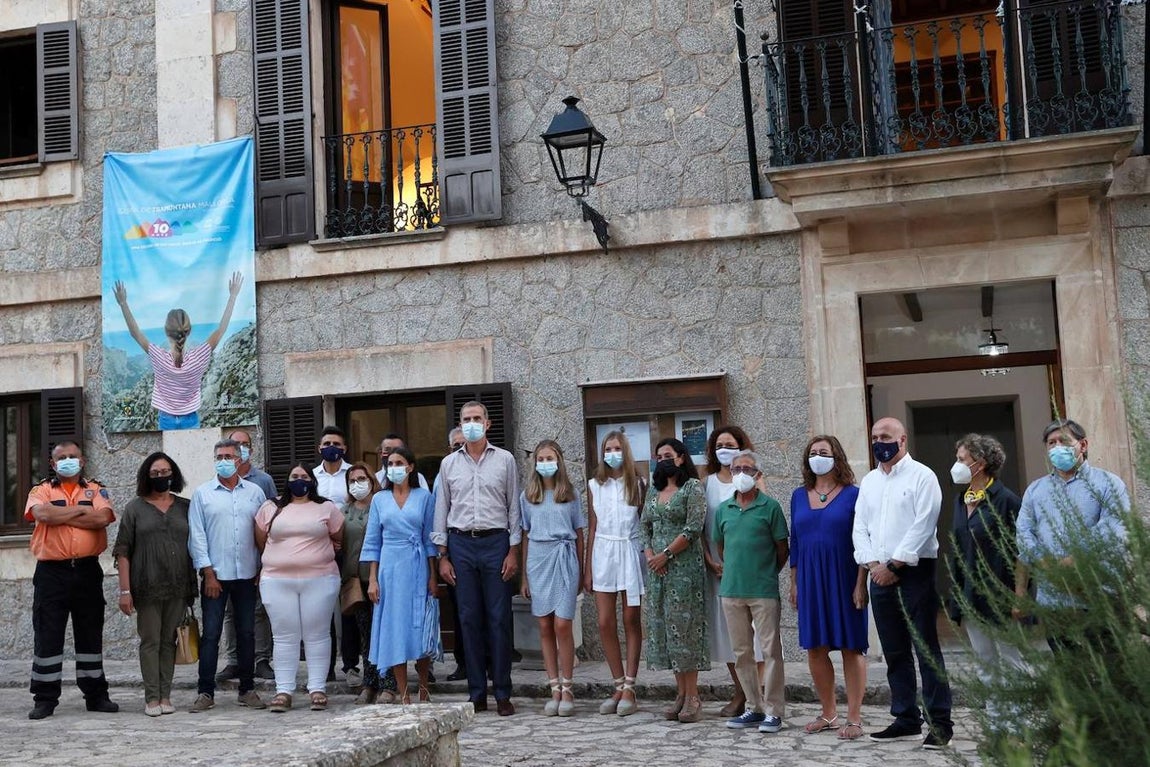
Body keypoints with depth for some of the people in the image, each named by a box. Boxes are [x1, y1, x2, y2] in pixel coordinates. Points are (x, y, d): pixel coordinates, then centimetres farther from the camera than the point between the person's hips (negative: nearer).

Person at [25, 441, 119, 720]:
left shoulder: (96, 490, 8)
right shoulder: (42, 491, 6)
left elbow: (103, 518, -13)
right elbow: (43, 513, -17)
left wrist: (60, 516, -10)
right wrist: (81, 510, -10)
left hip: (87, 571, 1)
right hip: (51, 571, -1)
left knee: (91, 634, 9)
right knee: (47, 635, 2)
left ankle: (96, 694, 17)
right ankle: (45, 698, 11)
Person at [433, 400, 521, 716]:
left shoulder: (504, 460, 5)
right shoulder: (449, 463, 10)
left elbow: (514, 507, 5)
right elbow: (441, 509, 11)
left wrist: (513, 551, -2)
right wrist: (443, 556, 6)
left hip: (496, 541, -2)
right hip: (461, 543, 2)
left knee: (499, 618, -2)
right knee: (469, 619, 4)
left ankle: (503, 694, 4)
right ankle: (476, 693, 11)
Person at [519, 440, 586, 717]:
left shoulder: (570, 494, 6)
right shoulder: (527, 496, 9)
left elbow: (579, 535, 9)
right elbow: (525, 536, 11)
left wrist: (581, 572, 6)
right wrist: (524, 576, 9)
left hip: (564, 558, -2)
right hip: (538, 559, 2)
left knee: (562, 625, -8)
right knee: (545, 627, 3)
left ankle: (567, 689, 2)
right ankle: (555, 689, 10)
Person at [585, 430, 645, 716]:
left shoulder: (637, 484, 4)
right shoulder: (594, 485, 7)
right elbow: (592, 527, 8)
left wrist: (649, 556, -6)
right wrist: (588, 568, 5)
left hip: (631, 551, -2)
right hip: (603, 553, 2)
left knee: (632, 621, 1)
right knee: (605, 623, -1)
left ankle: (629, 688, 5)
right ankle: (619, 686, 11)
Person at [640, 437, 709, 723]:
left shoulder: (693, 487, -4)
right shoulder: (654, 490, 17)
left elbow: (693, 528, -12)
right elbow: (644, 525, 16)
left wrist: (666, 554, -13)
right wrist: (649, 554, -1)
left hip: (684, 567, -7)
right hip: (657, 568, 7)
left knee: (683, 625, -7)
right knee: (663, 625, 5)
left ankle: (692, 697, -2)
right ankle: (680, 692, 13)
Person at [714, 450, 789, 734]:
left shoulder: (770, 507, -3)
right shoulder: (723, 509, 9)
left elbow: (782, 549, 2)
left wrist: (766, 573, 7)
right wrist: (734, 571, 13)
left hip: (764, 591, -5)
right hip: (731, 590, 5)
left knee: (771, 650, -2)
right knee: (741, 652, 10)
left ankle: (775, 711, 5)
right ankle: (753, 708, 20)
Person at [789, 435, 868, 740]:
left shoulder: (853, 494, -4)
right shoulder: (799, 496, 9)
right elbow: (795, 541, 12)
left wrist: (861, 583, -12)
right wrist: (794, 583, 10)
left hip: (843, 578, -4)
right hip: (810, 579, 5)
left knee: (851, 646, 1)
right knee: (815, 648, 7)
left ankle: (854, 718, 7)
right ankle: (828, 713, 20)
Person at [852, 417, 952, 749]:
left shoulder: (921, 476, -4)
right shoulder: (869, 481, 15)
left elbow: (922, 526, -13)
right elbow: (860, 527, 12)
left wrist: (894, 564, -13)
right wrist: (874, 564, -3)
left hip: (914, 571, -6)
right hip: (880, 574, 6)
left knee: (926, 649, -5)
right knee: (895, 652, 10)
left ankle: (940, 723, 0)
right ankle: (906, 719, 18)